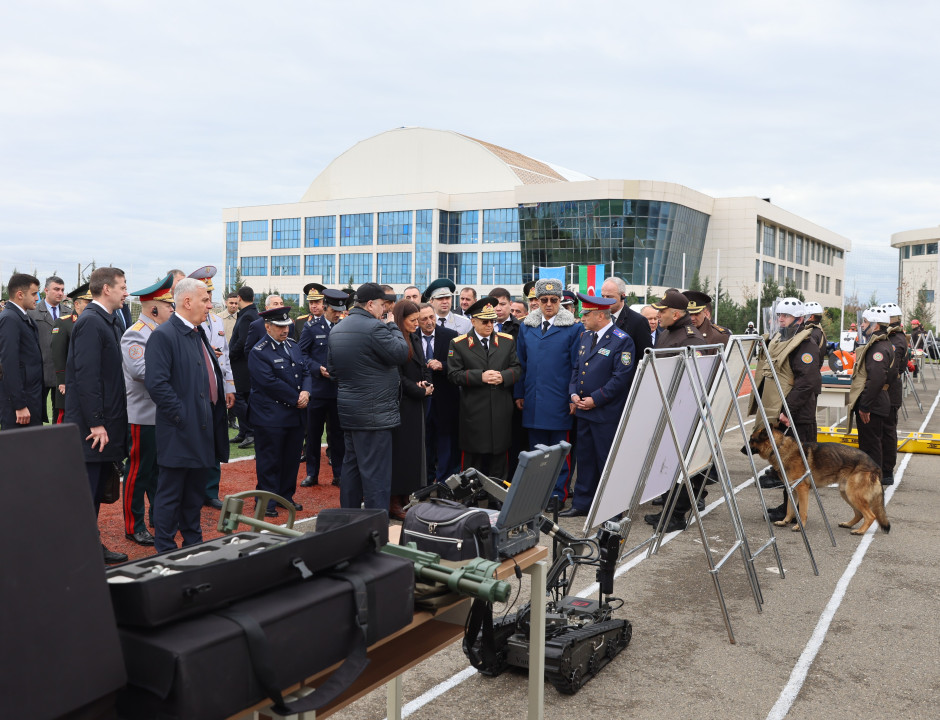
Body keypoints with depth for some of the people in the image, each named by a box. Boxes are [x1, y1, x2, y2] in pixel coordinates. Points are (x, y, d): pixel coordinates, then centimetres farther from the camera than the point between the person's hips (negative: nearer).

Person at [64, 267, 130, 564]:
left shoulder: (109, 321, 14)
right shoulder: (90, 322, -15)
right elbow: (86, 376, -21)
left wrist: (109, 421, 16)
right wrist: (96, 423, -21)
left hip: (106, 421, 10)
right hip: (92, 424, -10)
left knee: (97, 489, 16)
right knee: (86, 492, -2)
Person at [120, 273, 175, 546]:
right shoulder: (135, 334, -15)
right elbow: (139, 370, -28)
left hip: (163, 414, 9)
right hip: (143, 416, -9)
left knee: (160, 468, 18)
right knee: (138, 471, 1)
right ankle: (134, 526, 11)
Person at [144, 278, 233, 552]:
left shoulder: (198, 333, 15)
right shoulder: (163, 335, -15)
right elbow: (156, 383, -23)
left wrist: (224, 394, 10)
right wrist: (181, 416, -21)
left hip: (203, 427, 9)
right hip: (180, 431, -9)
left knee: (195, 491, 19)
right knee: (171, 493, 2)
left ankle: (193, 541, 31)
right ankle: (165, 550, 13)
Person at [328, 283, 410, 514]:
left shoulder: (336, 330, 12)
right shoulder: (374, 328, -18)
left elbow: (331, 369, 18)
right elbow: (401, 352, -15)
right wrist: (393, 326, -3)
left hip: (348, 408, 9)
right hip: (373, 412, -9)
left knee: (351, 465, 18)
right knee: (375, 470, -5)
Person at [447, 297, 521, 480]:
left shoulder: (507, 341, 9)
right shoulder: (459, 344, 1)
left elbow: (517, 368, 9)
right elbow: (454, 374, -5)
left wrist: (503, 376, -12)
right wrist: (480, 376, -17)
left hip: (501, 412, 2)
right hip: (474, 411, -2)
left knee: (499, 458, 9)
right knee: (474, 459, 6)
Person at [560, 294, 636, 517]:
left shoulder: (622, 341, -11)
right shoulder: (585, 336, 12)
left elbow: (622, 377, -16)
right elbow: (576, 367, 18)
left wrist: (595, 399, -16)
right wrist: (573, 394, 1)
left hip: (607, 413, -7)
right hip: (584, 410, 7)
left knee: (607, 460, 1)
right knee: (585, 457, 14)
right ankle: (582, 503, 24)